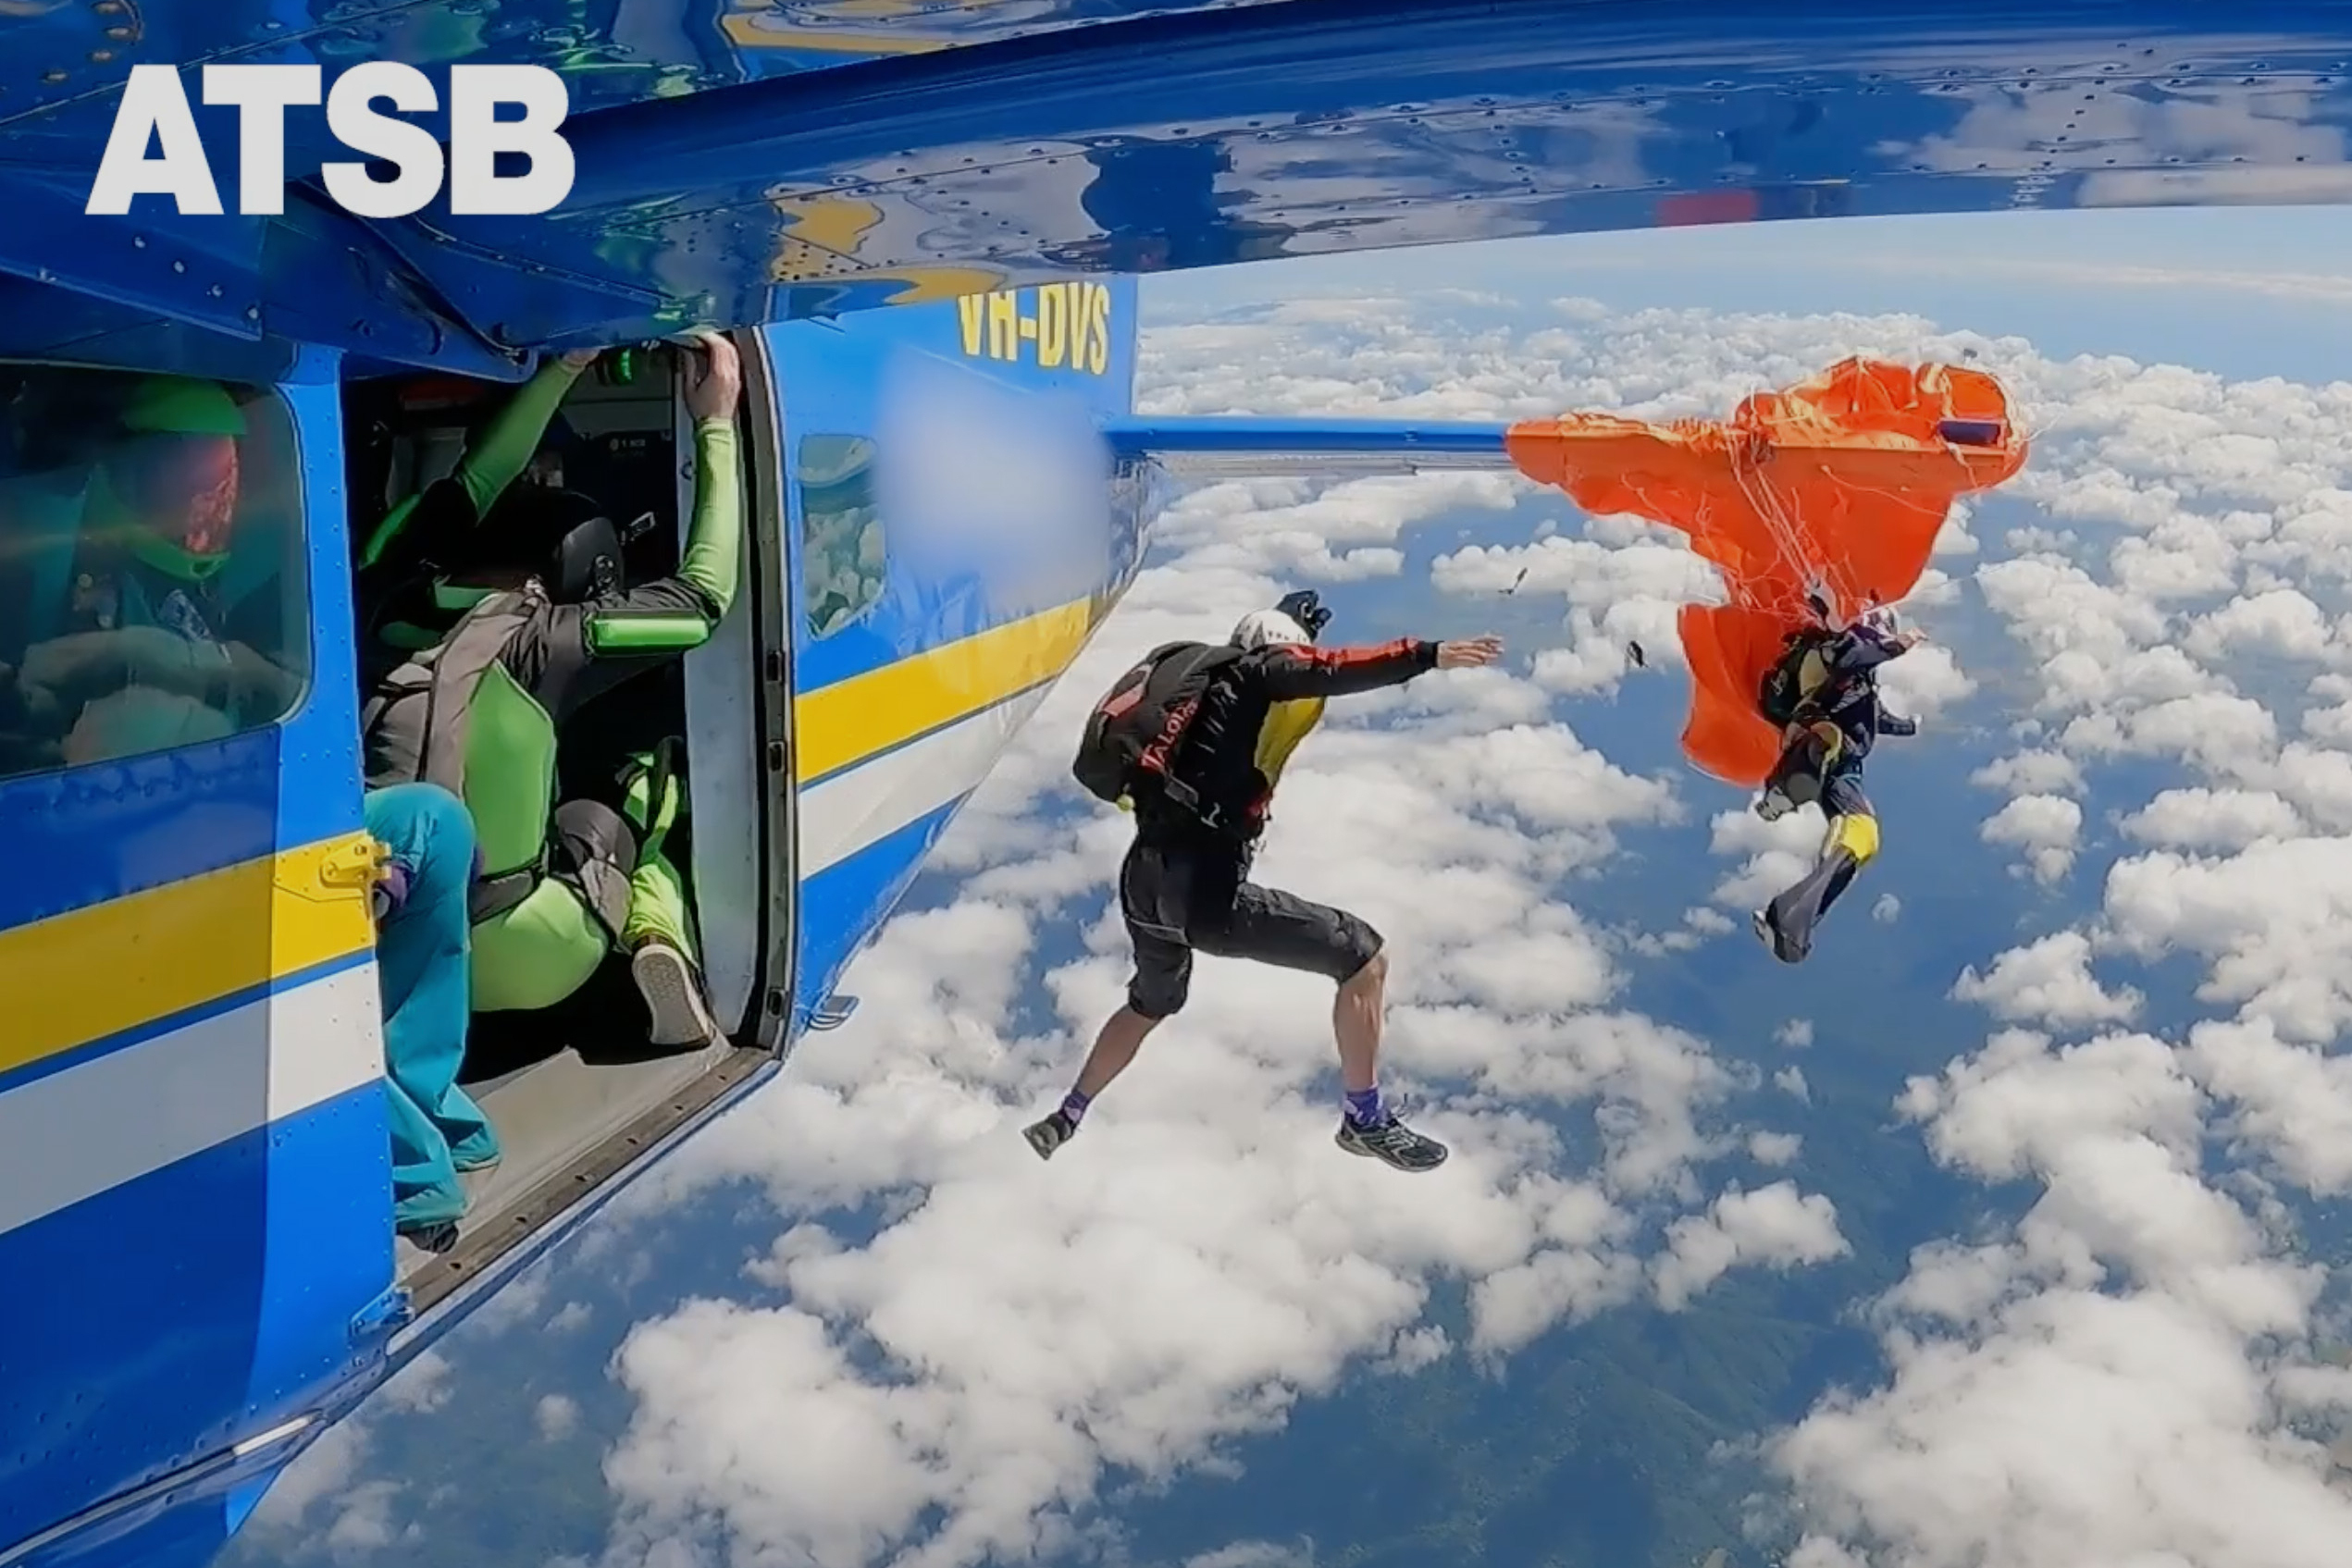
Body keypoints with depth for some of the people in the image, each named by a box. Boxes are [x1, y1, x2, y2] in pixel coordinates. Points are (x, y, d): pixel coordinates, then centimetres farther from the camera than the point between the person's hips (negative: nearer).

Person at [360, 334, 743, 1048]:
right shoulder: (539, 641, -7)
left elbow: (478, 489, 21)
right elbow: (702, 598, 1)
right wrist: (716, 427, 7)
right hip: (521, 961, -5)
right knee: (656, 780, 19)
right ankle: (660, 943, 2)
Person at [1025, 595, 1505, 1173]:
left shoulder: (1201, 680, 22)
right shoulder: (1252, 672, 1)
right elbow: (1329, 670, -18)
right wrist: (1428, 654, -27)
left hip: (1143, 884, 9)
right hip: (1203, 890, -9)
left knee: (1150, 1005, 37)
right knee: (1364, 958, 0)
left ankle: (1063, 1122, 50)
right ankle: (1366, 1120, 8)